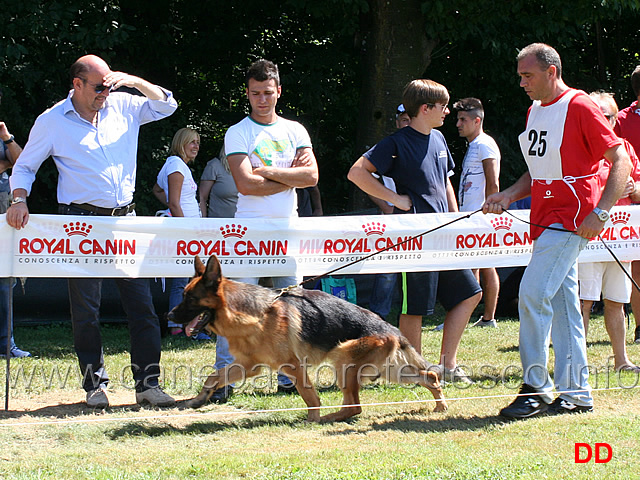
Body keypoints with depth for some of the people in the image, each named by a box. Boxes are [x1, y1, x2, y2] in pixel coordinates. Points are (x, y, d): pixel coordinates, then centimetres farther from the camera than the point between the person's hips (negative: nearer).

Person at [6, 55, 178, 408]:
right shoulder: (52, 122, 2)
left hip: (124, 219, 3)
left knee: (142, 303, -2)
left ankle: (147, 383, 3)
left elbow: (166, 105, 15)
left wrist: (134, 82, 0)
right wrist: (19, 200, -8)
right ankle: (94, 383, 10)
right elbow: (24, 166, 9)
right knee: (86, 309, 0)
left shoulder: (122, 107, 9)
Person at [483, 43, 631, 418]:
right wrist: (508, 196, 9)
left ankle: (535, 388, -10)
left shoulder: (580, 107, -10)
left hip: (571, 220, -9)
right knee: (562, 304, 8)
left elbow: (621, 160, -12)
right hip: (545, 220, 9)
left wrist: (600, 212, -21)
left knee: (534, 295, -15)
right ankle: (576, 394, 12)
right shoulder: (535, 112, 16)